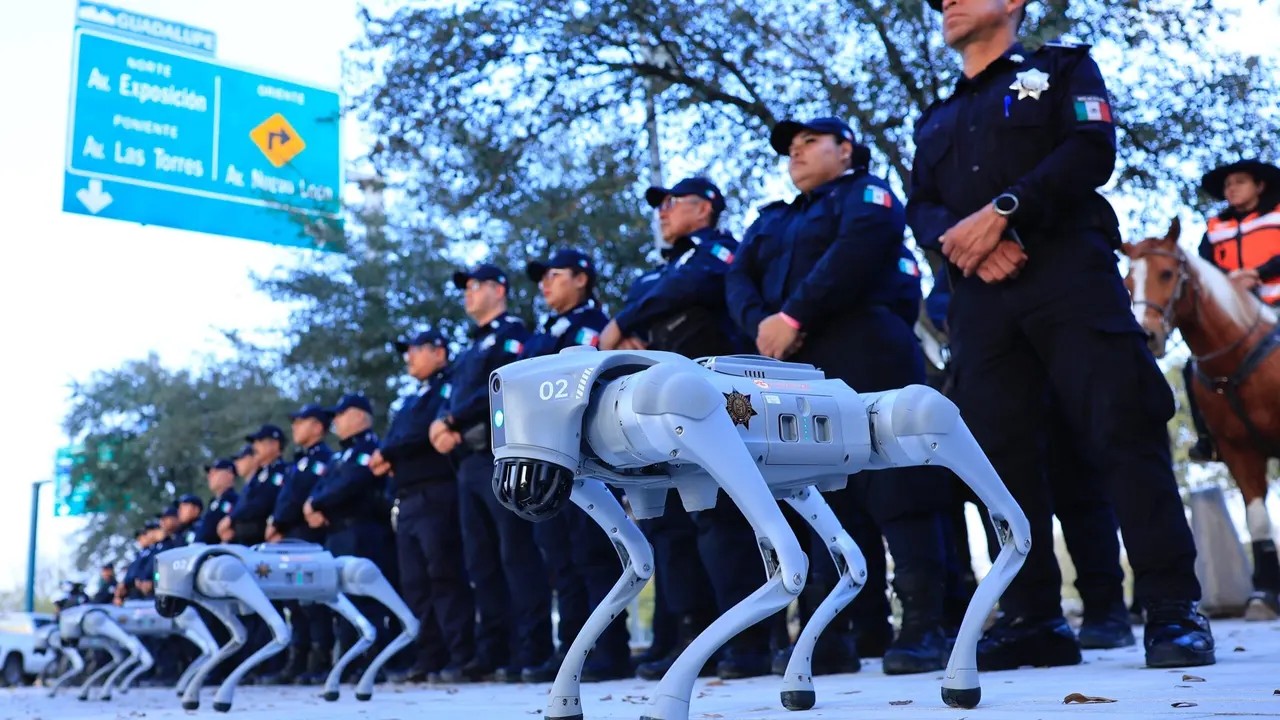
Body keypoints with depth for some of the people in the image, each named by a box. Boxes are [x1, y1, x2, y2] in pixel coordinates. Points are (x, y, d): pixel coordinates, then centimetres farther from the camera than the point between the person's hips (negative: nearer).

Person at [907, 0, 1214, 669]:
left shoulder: (1062, 68, 15)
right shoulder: (935, 120, 27)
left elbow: (1091, 152, -3)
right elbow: (920, 208, 14)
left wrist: (1000, 212, -15)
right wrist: (960, 237, -10)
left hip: (1069, 273, -4)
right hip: (980, 298, 4)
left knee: (1122, 431, -12)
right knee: (1002, 453, -1)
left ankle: (1173, 609, -8)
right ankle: (1032, 618, 4)